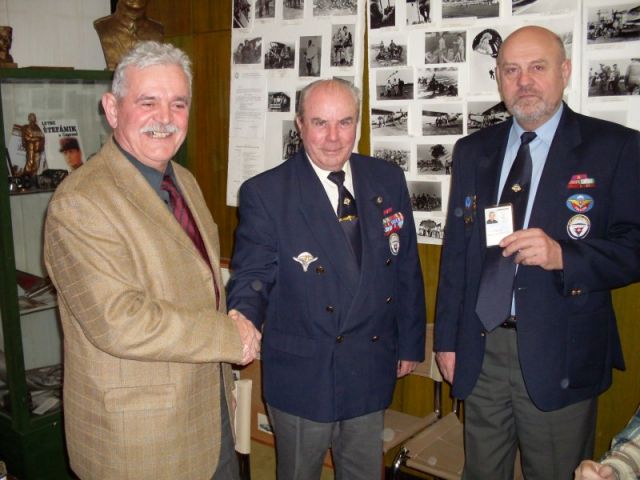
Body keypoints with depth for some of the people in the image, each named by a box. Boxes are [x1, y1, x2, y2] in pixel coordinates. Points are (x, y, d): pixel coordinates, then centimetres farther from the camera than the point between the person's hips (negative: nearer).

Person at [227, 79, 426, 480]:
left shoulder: (388, 180, 0)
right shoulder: (265, 193, -12)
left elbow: (407, 268, 5)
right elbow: (252, 274, -13)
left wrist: (410, 344, 8)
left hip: (372, 370, 4)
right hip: (302, 375, -3)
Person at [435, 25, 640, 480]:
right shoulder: (473, 151, 8)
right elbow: (455, 249, 9)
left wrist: (563, 255, -25)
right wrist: (447, 338, 8)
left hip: (560, 357, -3)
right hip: (480, 350, 4)